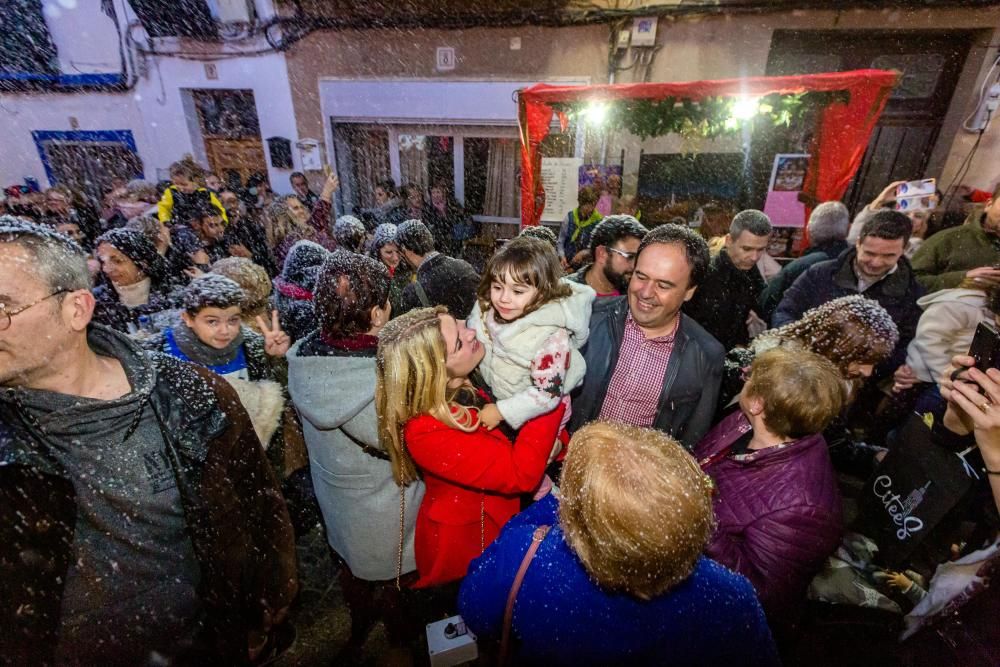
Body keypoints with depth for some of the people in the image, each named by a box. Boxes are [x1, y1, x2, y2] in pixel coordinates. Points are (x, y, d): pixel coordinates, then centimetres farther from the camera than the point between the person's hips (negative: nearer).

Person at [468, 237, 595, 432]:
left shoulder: (551, 337, -30)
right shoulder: (485, 309, -13)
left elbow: (547, 394, -26)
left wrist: (501, 412, -24)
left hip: (538, 417, -4)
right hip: (490, 399, 5)